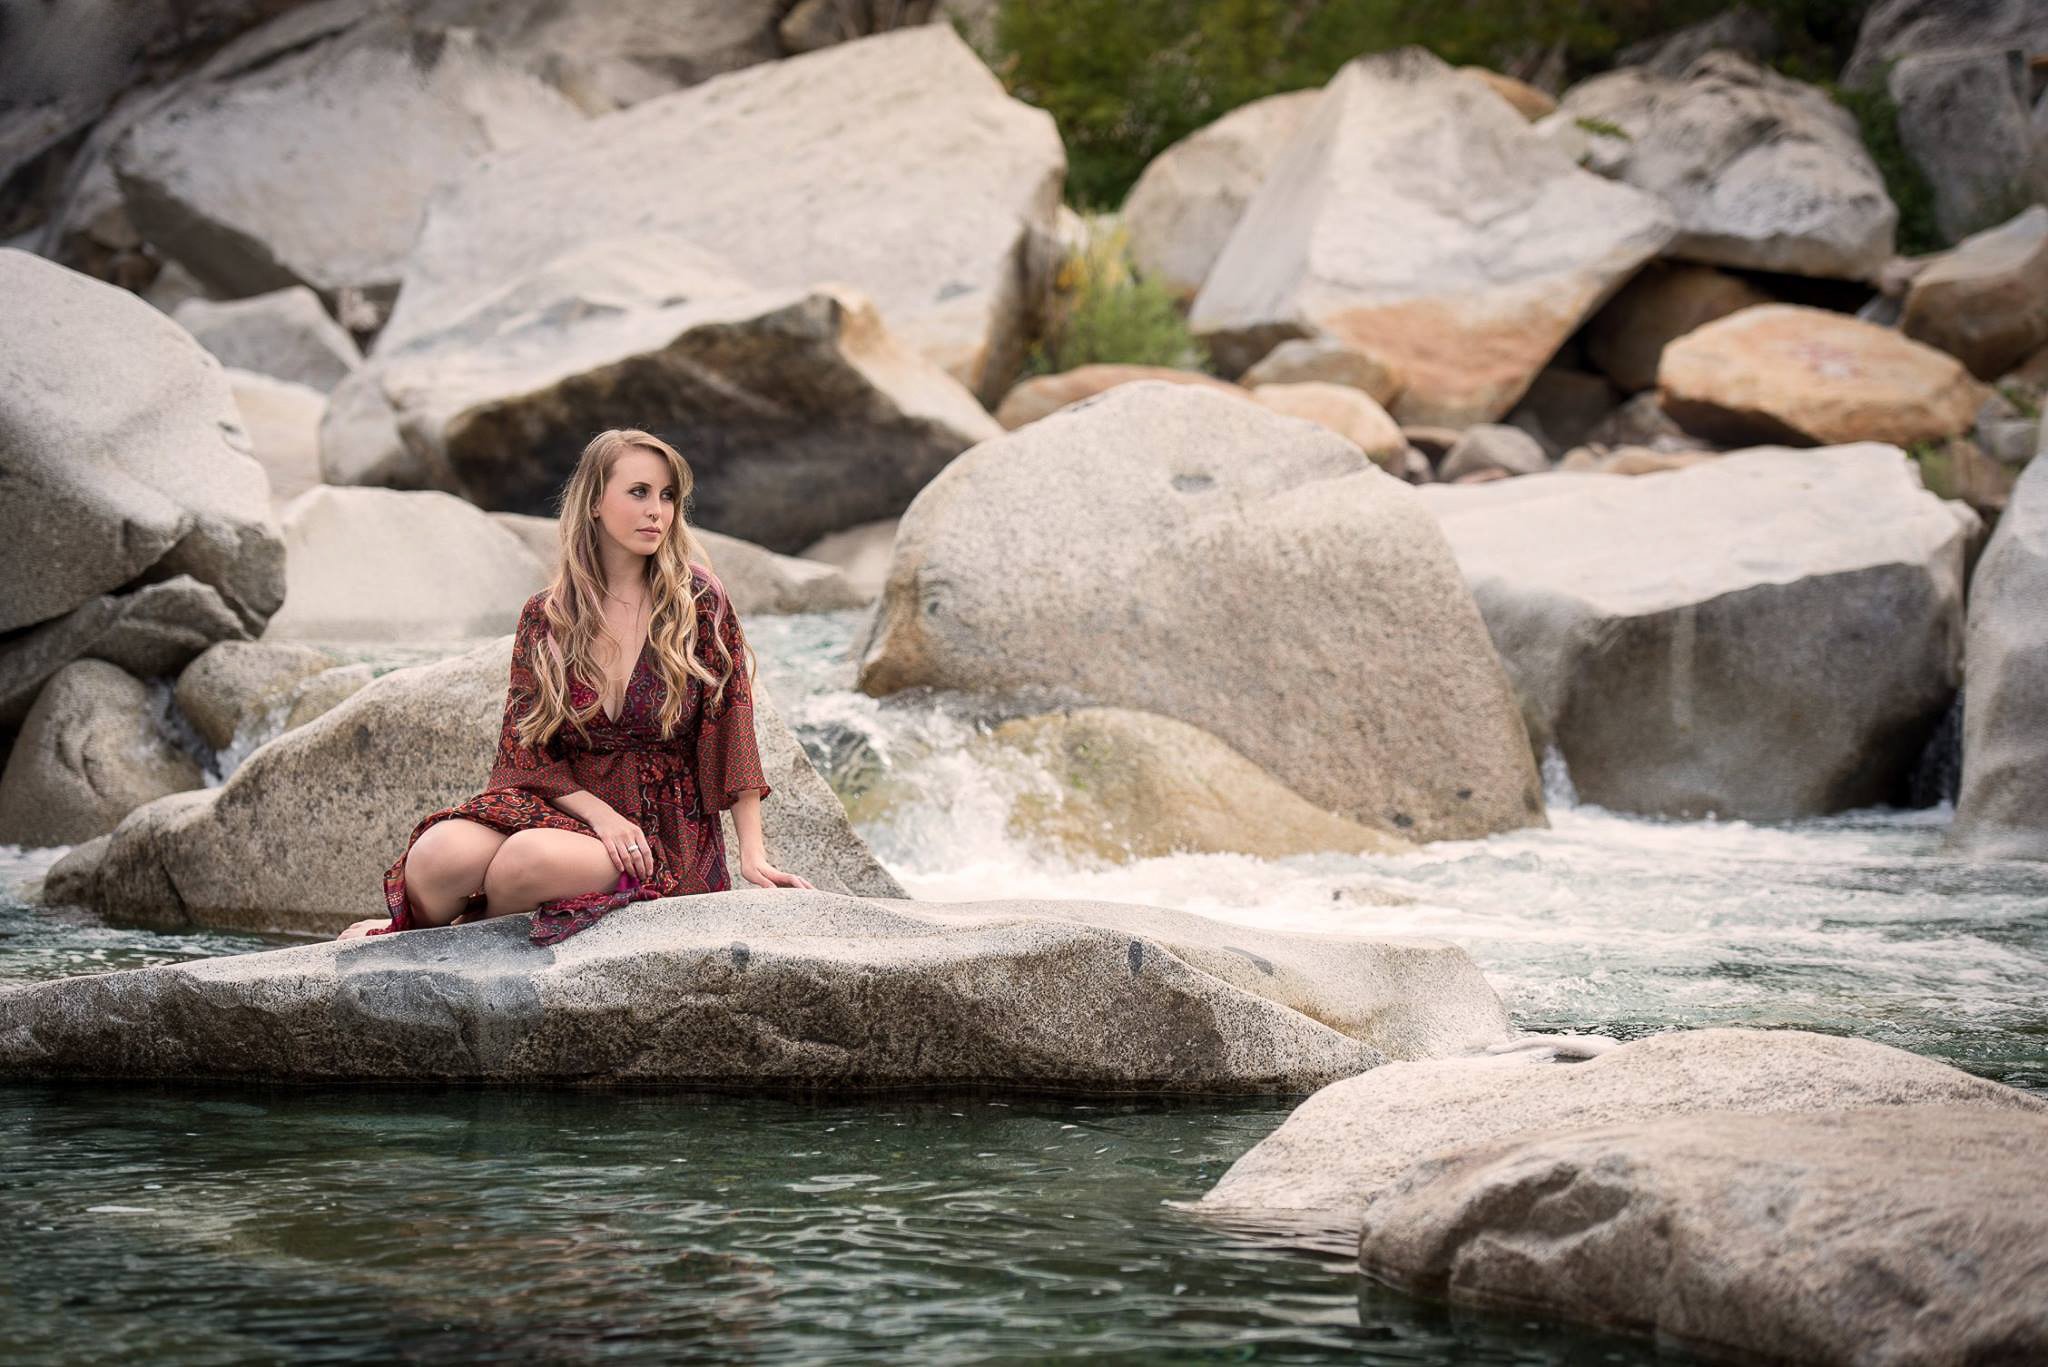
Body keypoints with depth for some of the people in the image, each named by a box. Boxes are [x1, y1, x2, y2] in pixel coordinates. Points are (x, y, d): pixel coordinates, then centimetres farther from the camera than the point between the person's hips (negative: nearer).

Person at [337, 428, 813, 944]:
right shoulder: (544, 617, 5)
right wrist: (603, 816, -15)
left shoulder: (700, 604, 0)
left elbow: (732, 732, -1)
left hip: (665, 831, -2)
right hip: (563, 803, 2)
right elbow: (528, 748, 2)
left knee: (532, 855, -34)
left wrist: (753, 854, -8)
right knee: (442, 852, -29)